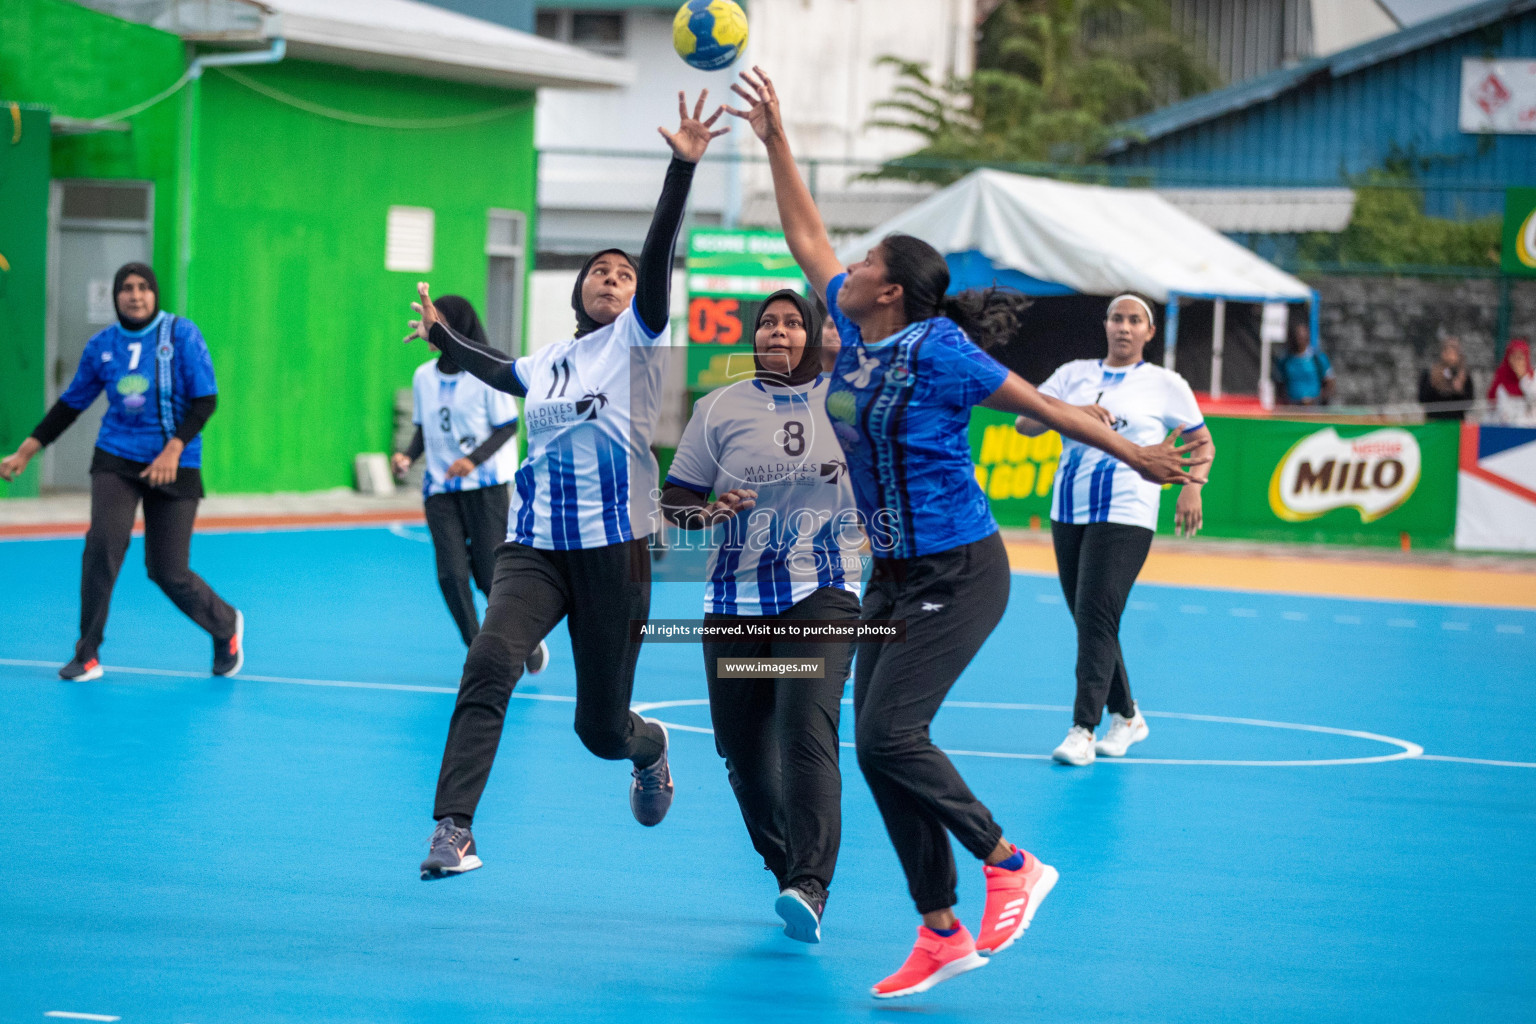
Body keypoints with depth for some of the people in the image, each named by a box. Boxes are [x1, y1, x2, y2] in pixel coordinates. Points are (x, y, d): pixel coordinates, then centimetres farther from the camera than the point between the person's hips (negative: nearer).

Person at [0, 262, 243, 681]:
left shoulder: (181, 334, -6)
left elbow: (206, 399, -9)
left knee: (168, 572, -2)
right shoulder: (101, 345, 3)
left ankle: (226, 626, 28)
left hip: (174, 466, -2)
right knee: (103, 542, -21)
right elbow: (71, 403, 14)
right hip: (117, 458, 2)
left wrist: (173, 449, -21)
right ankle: (87, 656, -10)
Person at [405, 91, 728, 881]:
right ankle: (452, 829, -28)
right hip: (535, 544, 3)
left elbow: (658, 253, -13)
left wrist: (683, 166, -24)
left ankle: (648, 745, 44)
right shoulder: (548, 361, 16)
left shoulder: (637, 339, 3)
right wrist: (445, 339, 46)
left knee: (602, 731, 5)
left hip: (615, 547, -3)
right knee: (490, 661, -26)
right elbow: (506, 376, 41)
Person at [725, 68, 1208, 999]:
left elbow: (1041, 406, -9)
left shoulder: (937, 351, -16)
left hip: (960, 574, -8)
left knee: (888, 734, -16)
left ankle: (1012, 866, -1)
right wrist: (775, 142, 16)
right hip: (895, 575, 8)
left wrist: (1137, 457, -5)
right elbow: (808, 238, 15)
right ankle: (943, 935, 10)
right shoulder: (855, 332, 4)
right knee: (879, 749, 4)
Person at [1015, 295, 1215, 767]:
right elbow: (1024, 423, 3)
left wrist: (1193, 487, -7)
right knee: (1089, 621, 9)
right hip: (1068, 512, 5)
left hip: (1125, 517, -5)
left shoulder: (1165, 384, 4)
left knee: (1096, 616, -16)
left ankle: (1083, 729, -17)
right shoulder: (1075, 374, 11)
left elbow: (1202, 441, 12)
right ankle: (1126, 716, 25)